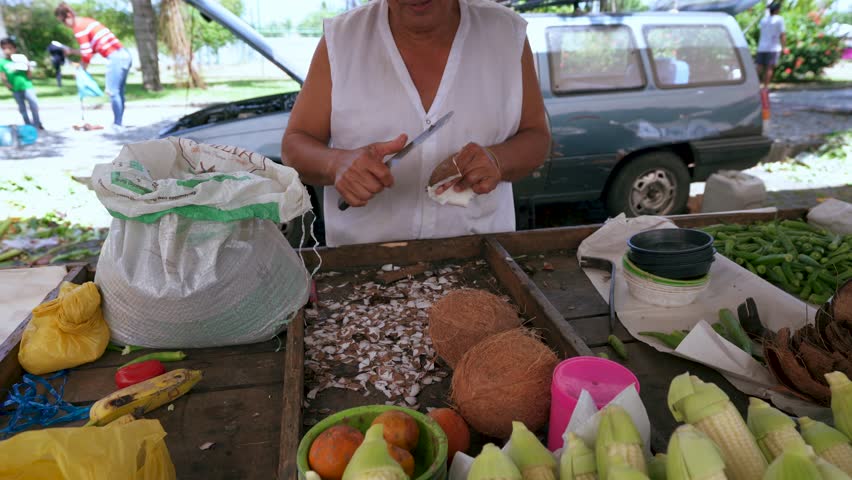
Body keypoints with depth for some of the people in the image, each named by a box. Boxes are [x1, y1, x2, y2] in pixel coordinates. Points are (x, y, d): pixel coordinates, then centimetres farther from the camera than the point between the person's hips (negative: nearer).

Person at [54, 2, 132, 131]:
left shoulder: (79, 28, -7)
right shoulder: (87, 21, 21)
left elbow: (87, 55, -8)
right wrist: (71, 51, 23)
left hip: (115, 58, -9)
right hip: (124, 55, 9)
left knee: (112, 92, -3)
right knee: (118, 92, 11)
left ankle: (117, 125, -1)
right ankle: (118, 123, 14)